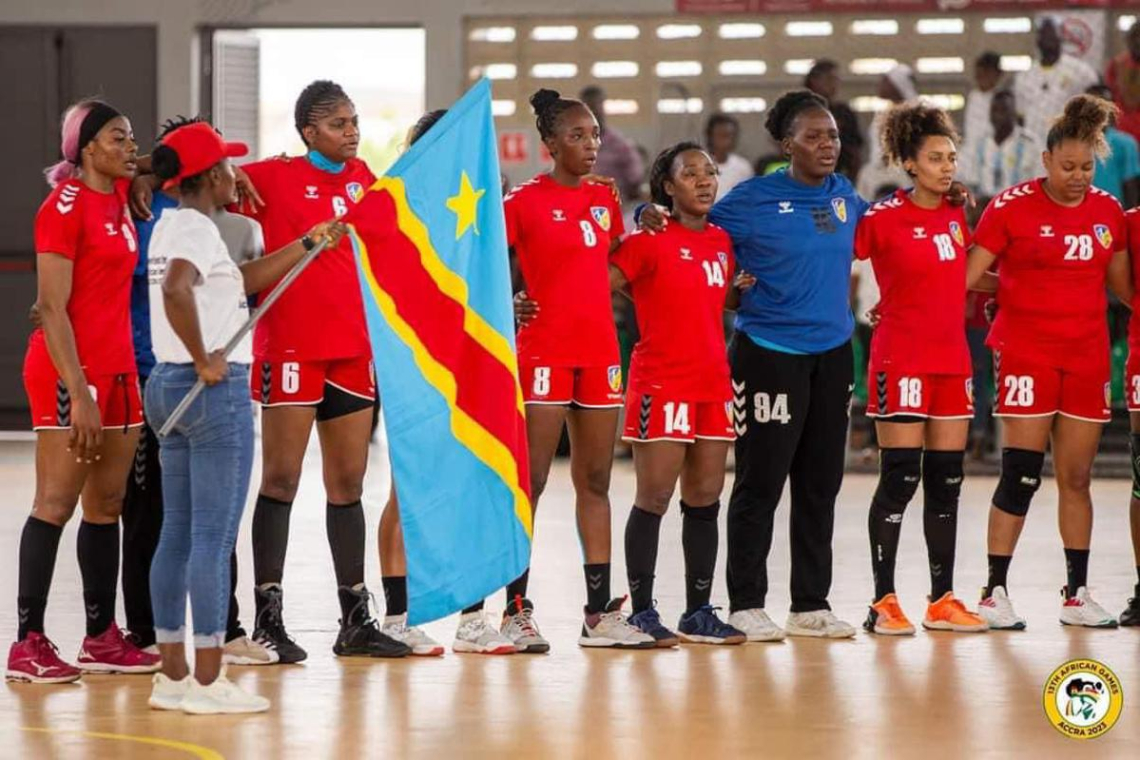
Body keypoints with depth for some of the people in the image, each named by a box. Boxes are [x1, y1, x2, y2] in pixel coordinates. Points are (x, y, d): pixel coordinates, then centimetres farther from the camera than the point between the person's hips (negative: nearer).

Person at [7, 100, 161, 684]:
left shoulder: (120, 197, 11)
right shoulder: (64, 206, -11)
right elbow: (52, 308, -15)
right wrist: (78, 392, -21)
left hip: (118, 368, 8)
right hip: (69, 371, -8)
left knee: (107, 504, 10)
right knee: (56, 503, -8)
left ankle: (102, 638, 15)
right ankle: (28, 645, -7)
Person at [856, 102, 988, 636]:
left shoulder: (957, 214, 10)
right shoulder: (885, 217, -9)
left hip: (952, 360, 6)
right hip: (902, 362, -6)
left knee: (946, 482, 8)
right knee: (899, 480, -6)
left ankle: (943, 600, 14)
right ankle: (883, 602, -1)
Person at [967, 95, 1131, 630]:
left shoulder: (1108, 212, 7)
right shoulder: (1012, 207, -6)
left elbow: (1122, 286, 17)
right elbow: (967, 275, -5)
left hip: (1087, 356, 4)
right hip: (1026, 354, -4)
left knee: (1076, 478, 7)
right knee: (1021, 475, -8)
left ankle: (1077, 594, 14)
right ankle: (995, 591, -2)